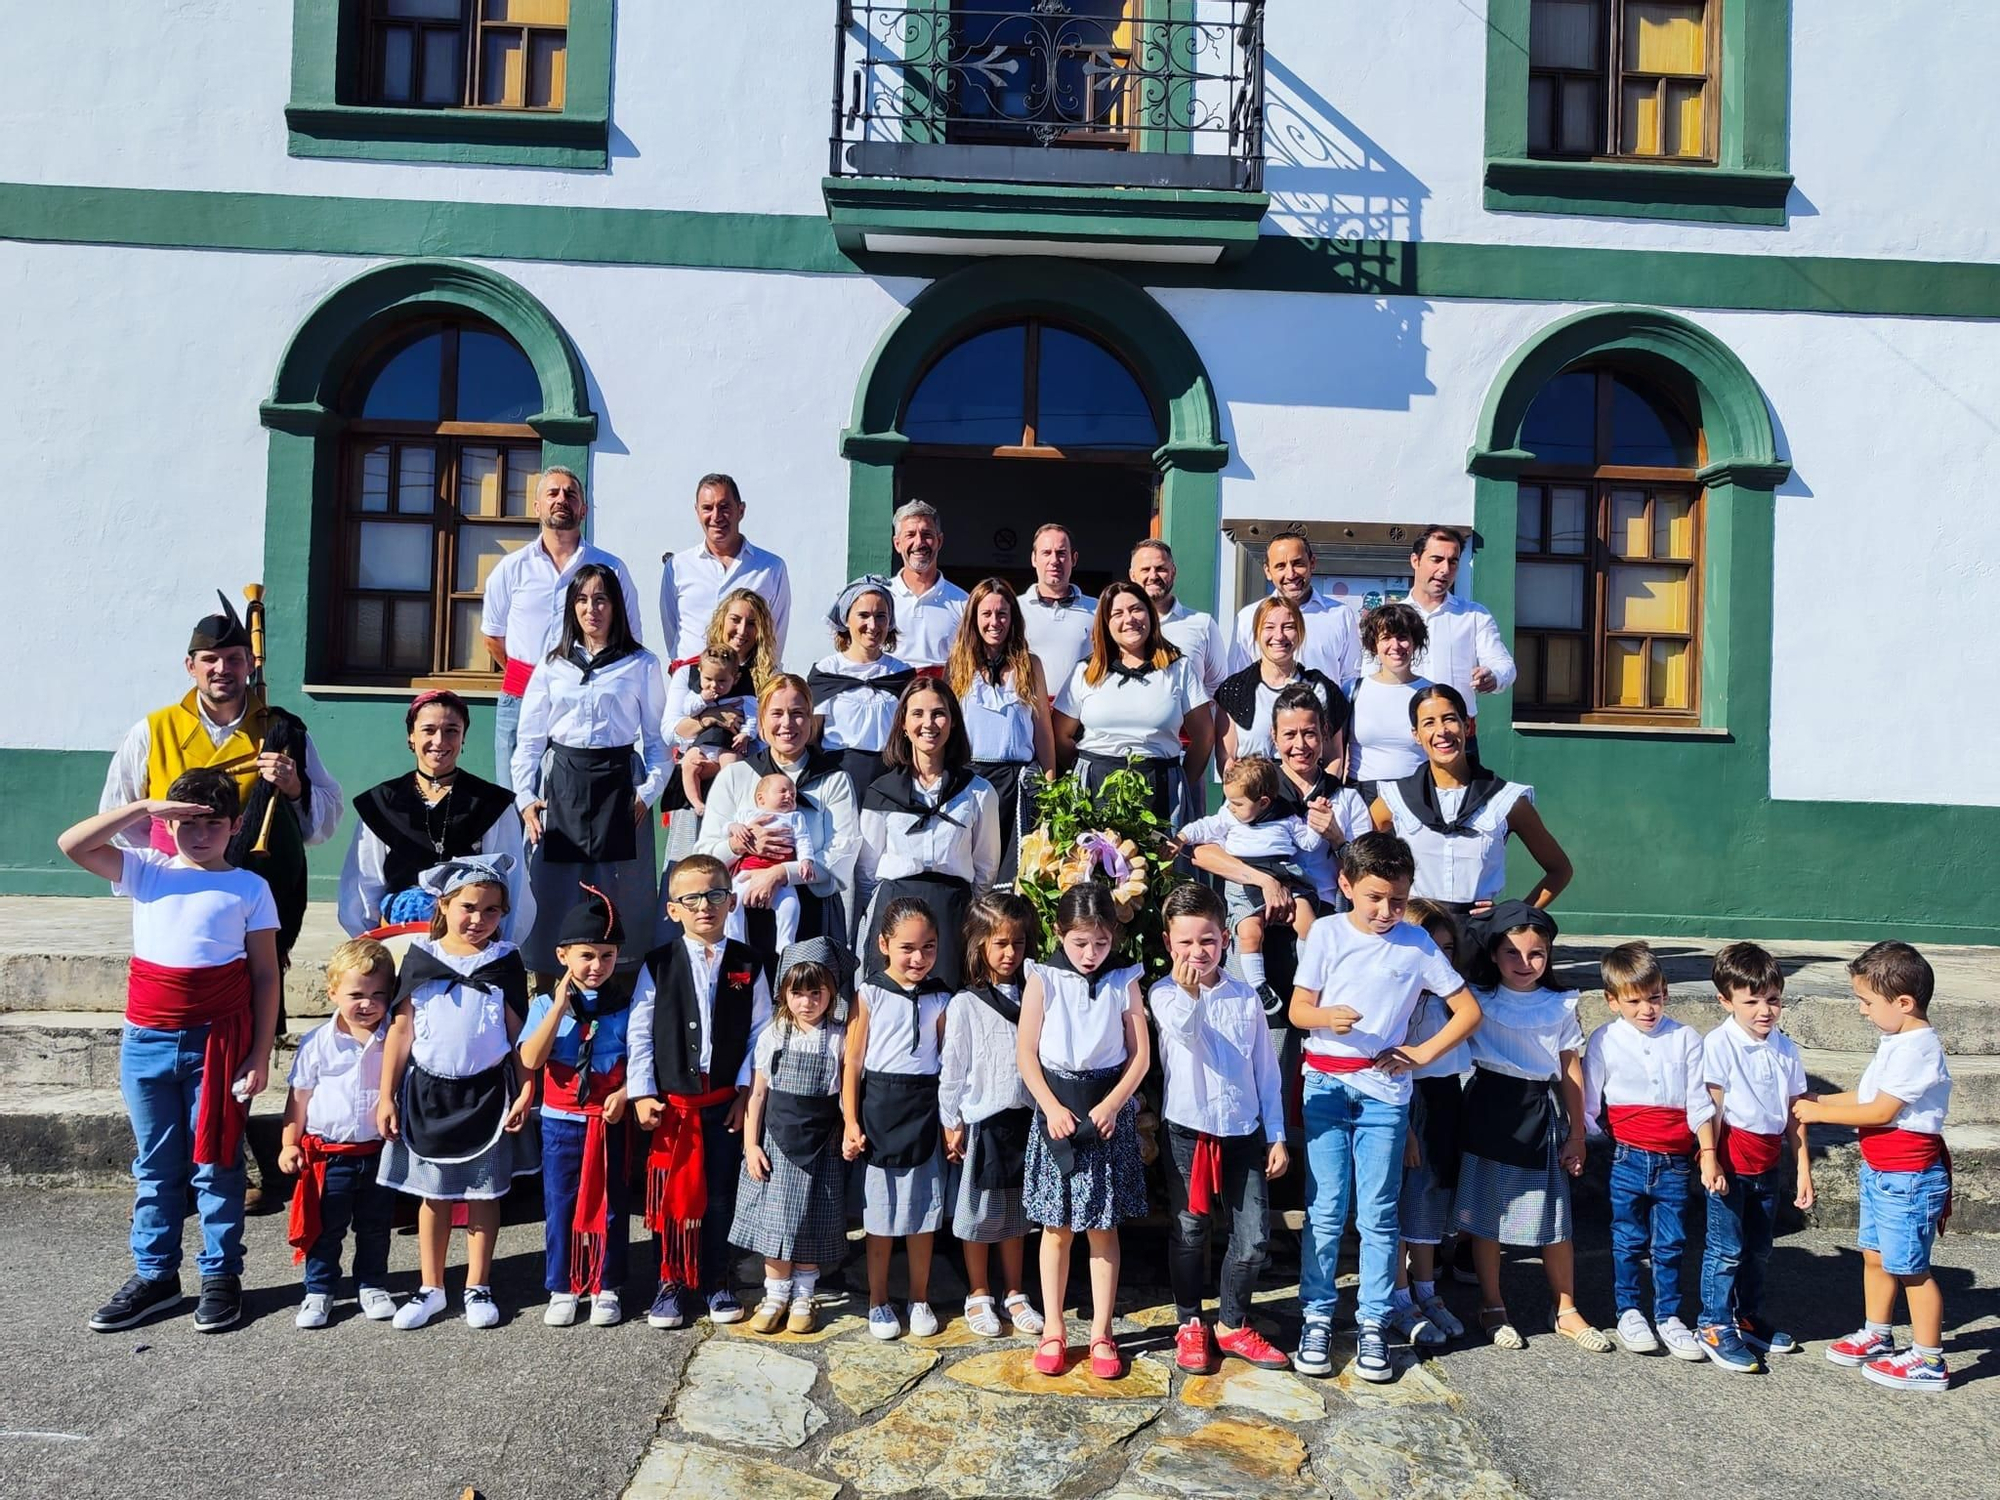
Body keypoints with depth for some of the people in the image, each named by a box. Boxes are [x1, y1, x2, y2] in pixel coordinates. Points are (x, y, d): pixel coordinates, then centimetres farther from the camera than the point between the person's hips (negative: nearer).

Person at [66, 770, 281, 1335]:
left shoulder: (249, 888, -2)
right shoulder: (145, 872, 5)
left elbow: (265, 976, -1)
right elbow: (71, 844, -8)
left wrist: (259, 1055, -5)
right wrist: (144, 808, -12)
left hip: (219, 1043, -3)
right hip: (147, 1042, 3)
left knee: (217, 1165, 7)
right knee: (155, 1167, 14)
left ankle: (221, 1276, 19)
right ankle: (154, 1274, 27)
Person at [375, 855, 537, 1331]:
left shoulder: (505, 960, -2)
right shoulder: (419, 957, -1)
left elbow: (520, 1031, 1)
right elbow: (401, 1028, 1)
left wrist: (525, 1090, -4)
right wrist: (386, 1096, 1)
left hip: (487, 1091, -1)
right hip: (428, 1091, 1)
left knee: (484, 1192, 8)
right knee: (433, 1194, 11)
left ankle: (477, 1287, 21)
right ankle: (431, 1289, 24)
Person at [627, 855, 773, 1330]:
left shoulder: (747, 966, 0)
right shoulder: (658, 965, -2)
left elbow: (760, 1032, 2)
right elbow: (639, 1032, 0)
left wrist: (746, 1090, -3)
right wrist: (642, 1094, -5)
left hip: (727, 1100, 1)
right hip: (670, 1100, -1)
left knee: (721, 1193, 9)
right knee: (672, 1193, 7)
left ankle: (717, 1280, 25)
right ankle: (672, 1281, 22)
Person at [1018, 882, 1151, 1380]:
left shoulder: (1124, 981, 0)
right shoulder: (1043, 980, -2)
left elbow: (1140, 1055, 0)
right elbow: (1026, 1053, -3)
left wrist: (1111, 1105, -12)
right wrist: (1052, 1107, -13)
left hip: (1109, 1112, 0)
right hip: (1057, 1109, 0)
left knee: (1103, 1227, 6)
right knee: (1056, 1227, 8)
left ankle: (1101, 1333, 16)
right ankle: (1053, 1330, 19)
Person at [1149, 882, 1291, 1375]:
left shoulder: (1246, 997, 5)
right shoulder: (1163, 994, -6)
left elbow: (1265, 1069, 9)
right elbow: (1183, 1029, -29)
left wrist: (1277, 1137, 8)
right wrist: (1189, 995, -50)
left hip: (1244, 1131, 3)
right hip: (1188, 1130, -3)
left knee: (1254, 1237, 2)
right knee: (1190, 1233, 7)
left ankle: (1233, 1325, 22)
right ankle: (1190, 1325, 26)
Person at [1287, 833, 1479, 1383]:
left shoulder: (1417, 943, 1)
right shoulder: (1327, 933, -1)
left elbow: (1469, 1011, 6)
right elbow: (1297, 1010, -2)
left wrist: (1423, 1053, -3)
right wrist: (1328, 1017, -24)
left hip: (1384, 1091, 1)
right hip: (1325, 1085, 0)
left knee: (1378, 1214, 4)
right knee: (1325, 1210, 2)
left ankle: (1372, 1325, 14)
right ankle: (1317, 1318, 13)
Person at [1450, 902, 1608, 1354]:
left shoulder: (1561, 1006, 2)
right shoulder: (1477, 999, -3)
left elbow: (1570, 1070, 5)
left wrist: (1576, 1134, 6)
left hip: (1541, 1113, 1)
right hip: (1489, 1110, -1)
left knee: (1555, 1219, 8)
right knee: (1484, 1216, 7)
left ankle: (1566, 1311, 25)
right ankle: (1492, 1309, 23)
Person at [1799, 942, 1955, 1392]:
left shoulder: (1917, 1048, -23)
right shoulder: (1896, 1041, 7)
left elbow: (1881, 1111, -22)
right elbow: (1868, 1096, 15)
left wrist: (1820, 1113, -14)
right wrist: (1818, 1100, 7)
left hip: (1908, 1176, -10)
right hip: (1880, 1170, 10)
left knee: (1910, 1268, 2)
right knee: (1875, 1256, 19)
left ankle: (1928, 1361, 14)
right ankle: (1877, 1335, 34)